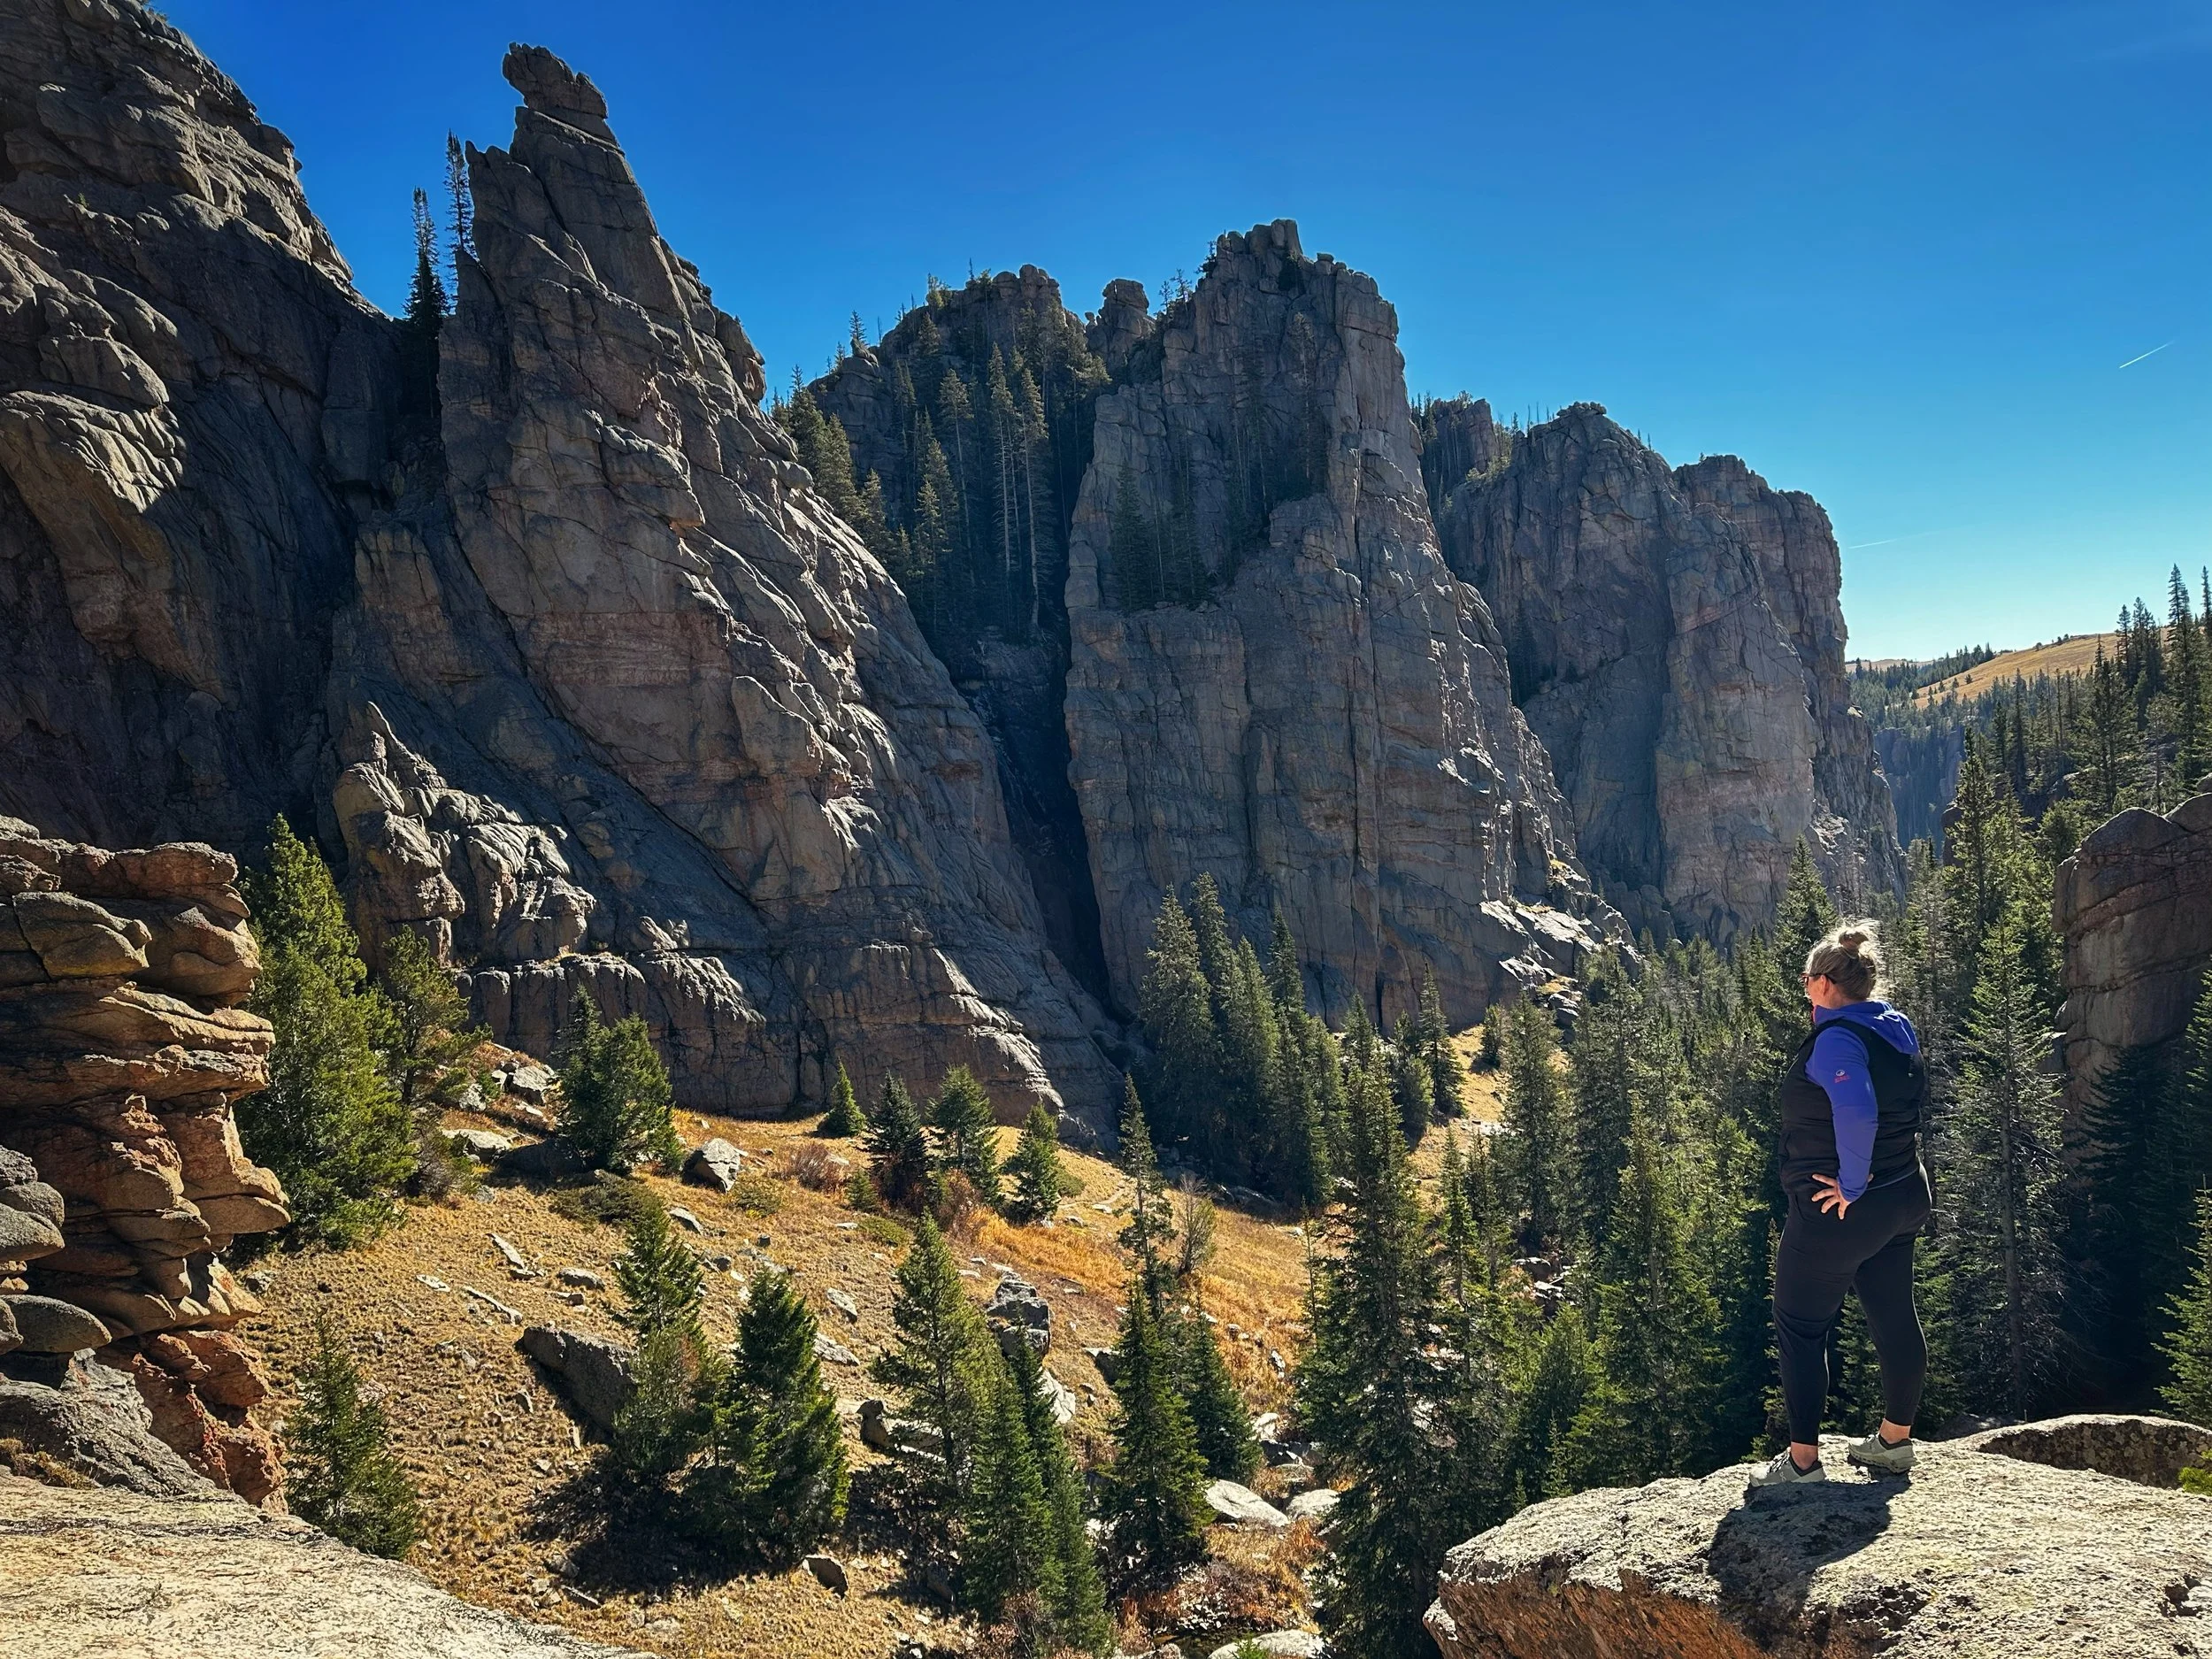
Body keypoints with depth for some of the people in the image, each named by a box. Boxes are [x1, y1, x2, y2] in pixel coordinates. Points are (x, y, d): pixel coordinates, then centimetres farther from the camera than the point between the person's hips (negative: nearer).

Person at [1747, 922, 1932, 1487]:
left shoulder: (1836, 1039, -22)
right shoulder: (1898, 1030, 6)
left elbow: (1856, 1111, -38)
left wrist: (1851, 1185, -27)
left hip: (1837, 1211, -9)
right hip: (1902, 1200, 9)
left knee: (1800, 1328, 3)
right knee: (1894, 1318, 19)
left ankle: (1802, 1462, 8)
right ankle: (1895, 1441, 34)